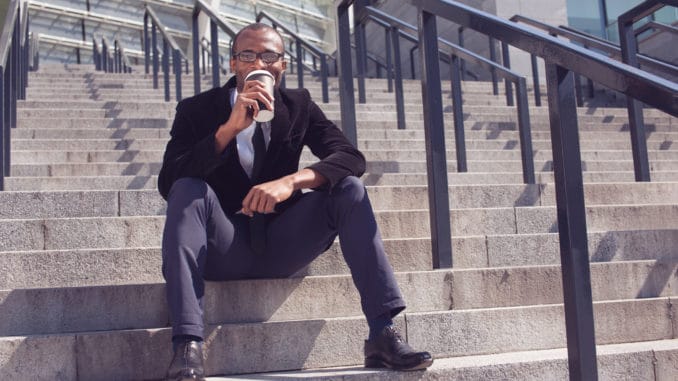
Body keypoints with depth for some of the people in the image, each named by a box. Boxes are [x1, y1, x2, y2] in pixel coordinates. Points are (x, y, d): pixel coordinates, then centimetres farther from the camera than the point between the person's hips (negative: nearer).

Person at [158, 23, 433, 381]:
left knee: (349, 188, -17)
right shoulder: (197, 110, -3)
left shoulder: (298, 105, 5)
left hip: (281, 248, 2)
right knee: (188, 188, -29)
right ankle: (187, 346, -38)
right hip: (224, 252, -2)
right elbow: (168, 183, -17)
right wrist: (229, 128, -28)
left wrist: (292, 181, -28)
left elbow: (352, 158, -9)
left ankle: (382, 334, -23)